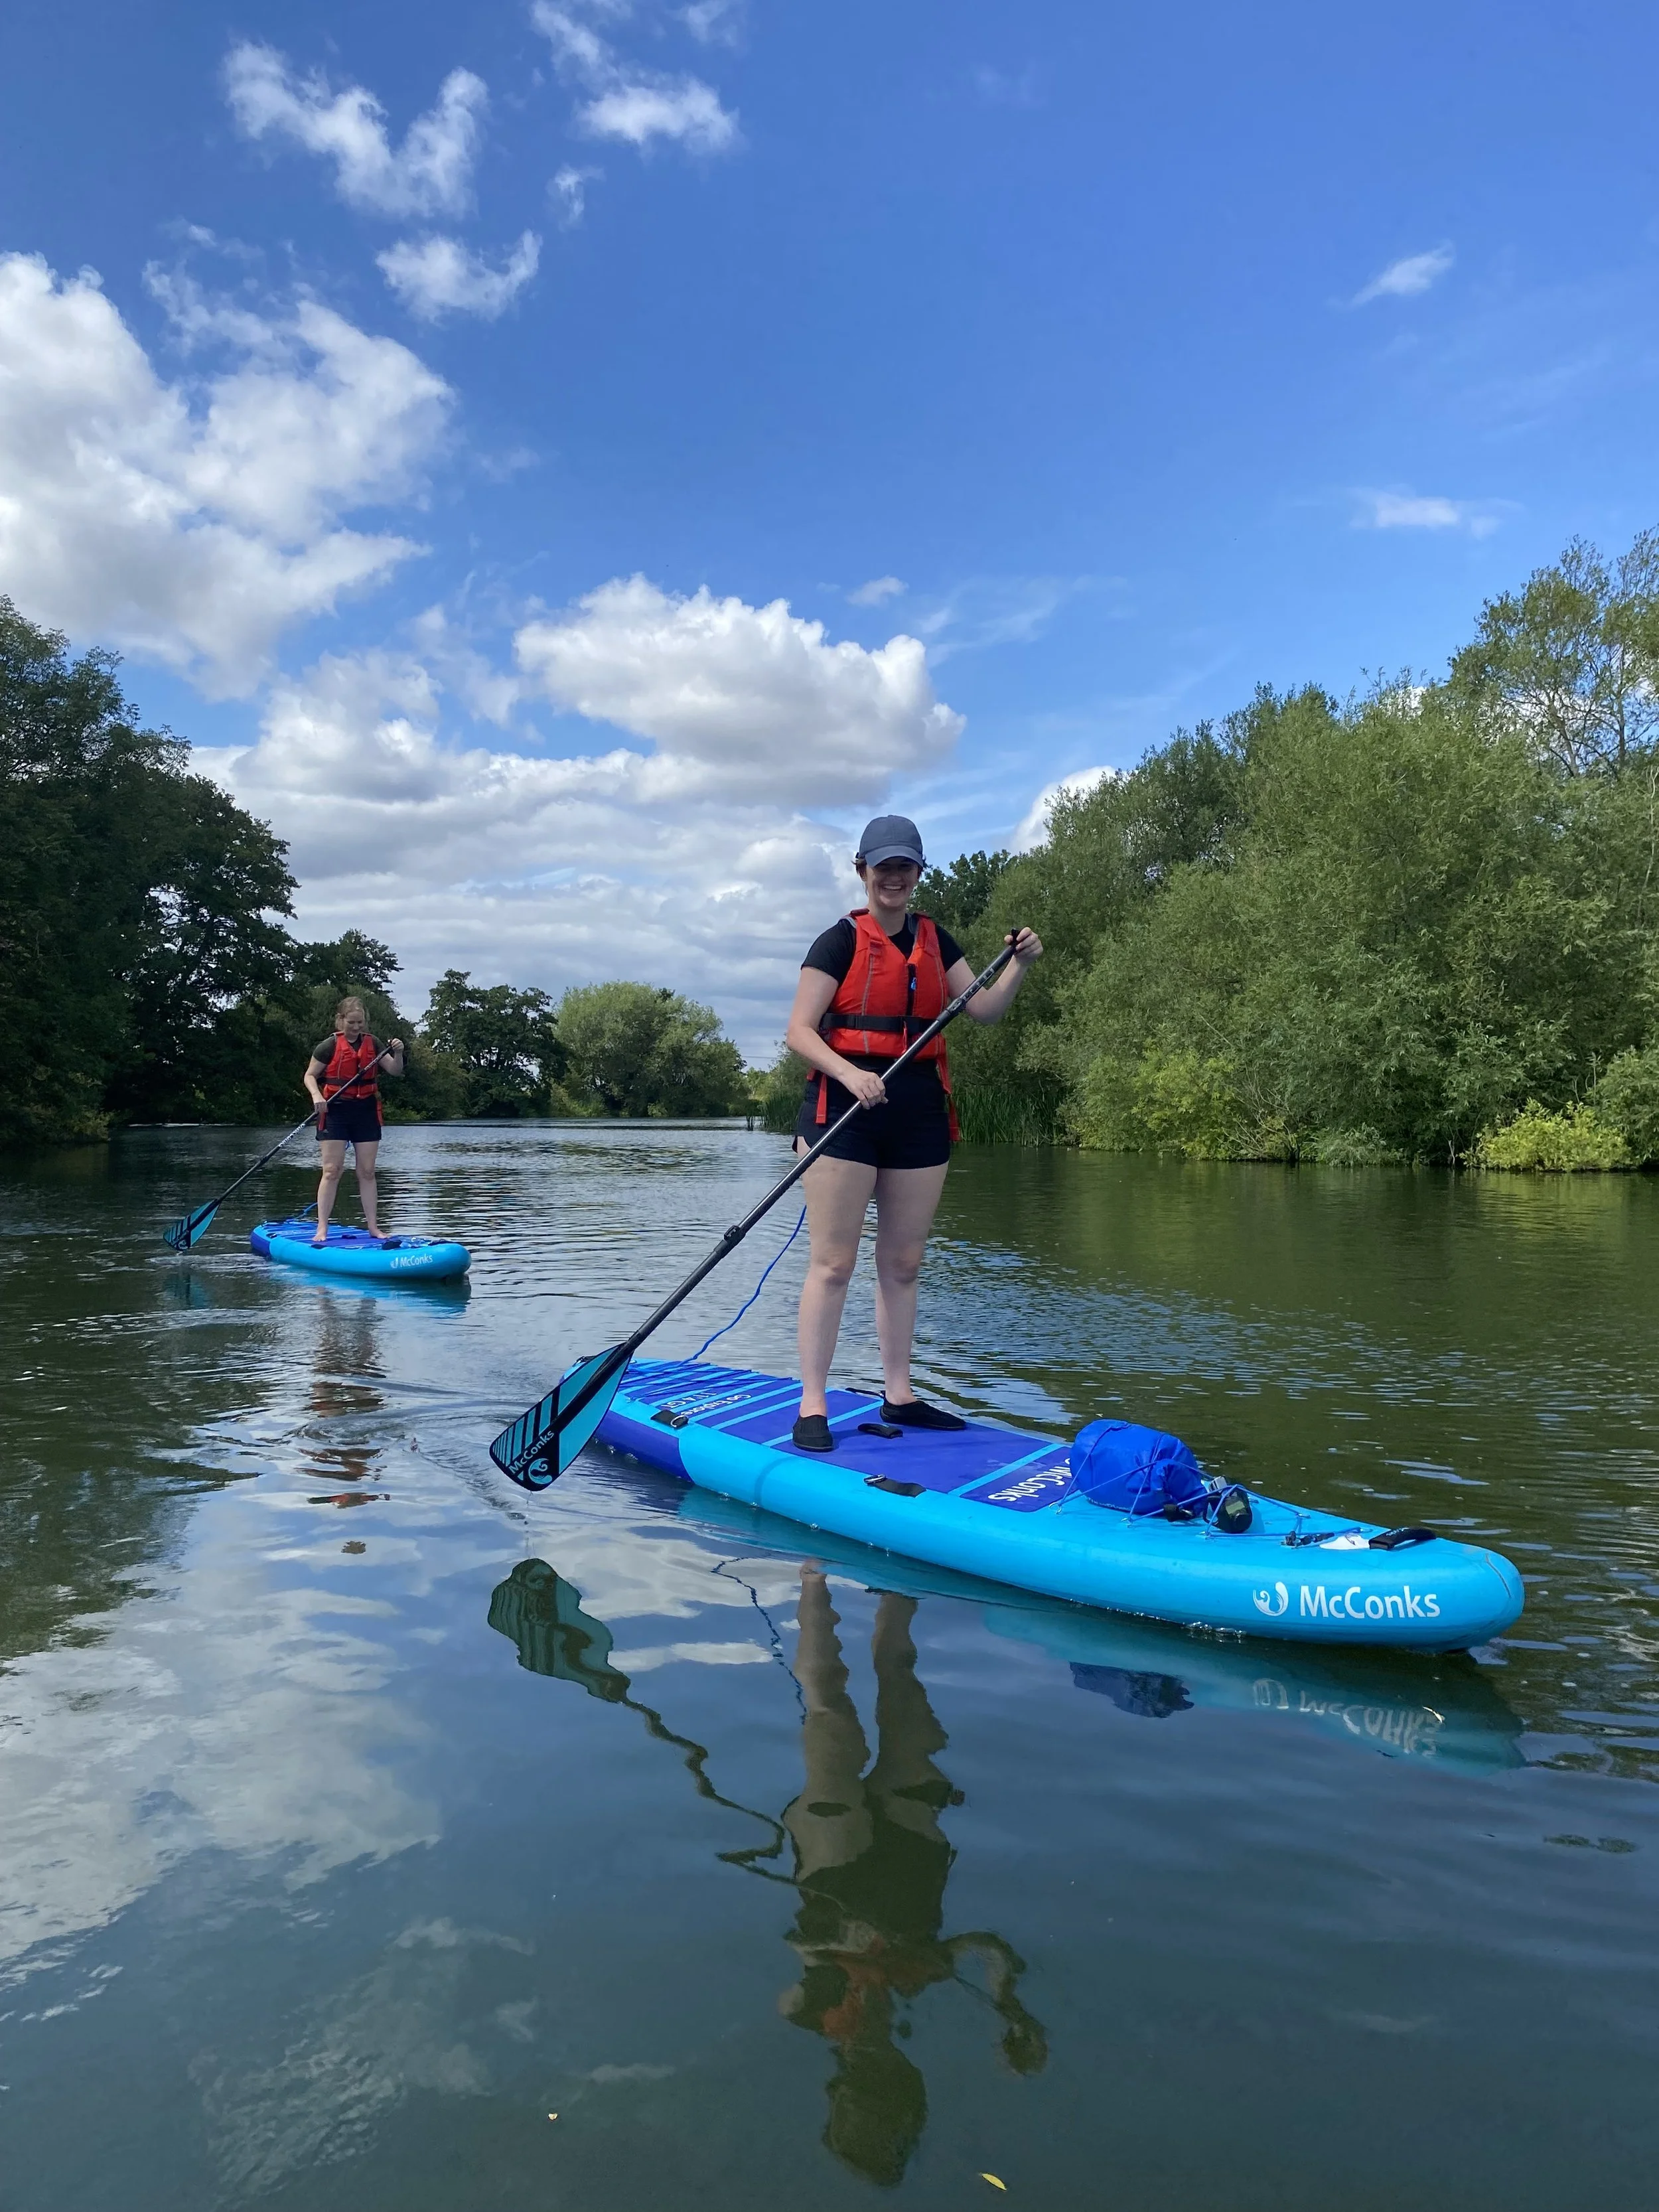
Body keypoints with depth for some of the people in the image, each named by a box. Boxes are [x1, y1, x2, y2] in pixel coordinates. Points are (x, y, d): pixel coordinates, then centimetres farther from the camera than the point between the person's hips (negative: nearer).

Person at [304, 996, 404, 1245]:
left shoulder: (372, 1044, 7)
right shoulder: (329, 1046, -3)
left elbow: (395, 1071, 5)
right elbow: (310, 1076, 2)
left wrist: (397, 1053, -14)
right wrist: (317, 1095, -16)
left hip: (366, 1112, 3)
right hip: (335, 1112, -3)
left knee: (367, 1172, 6)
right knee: (332, 1171, -7)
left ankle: (373, 1228, 9)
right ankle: (322, 1229, -4)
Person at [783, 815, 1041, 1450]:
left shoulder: (934, 941, 14)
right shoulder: (840, 941, -3)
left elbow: (984, 1010, 11)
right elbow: (799, 1030, -8)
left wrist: (1021, 963, -6)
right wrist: (849, 1073, -24)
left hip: (920, 1112, 5)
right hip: (844, 1111, -5)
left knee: (903, 1262, 10)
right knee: (833, 1262, -5)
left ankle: (898, 1396, 19)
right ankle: (812, 1405, 0)